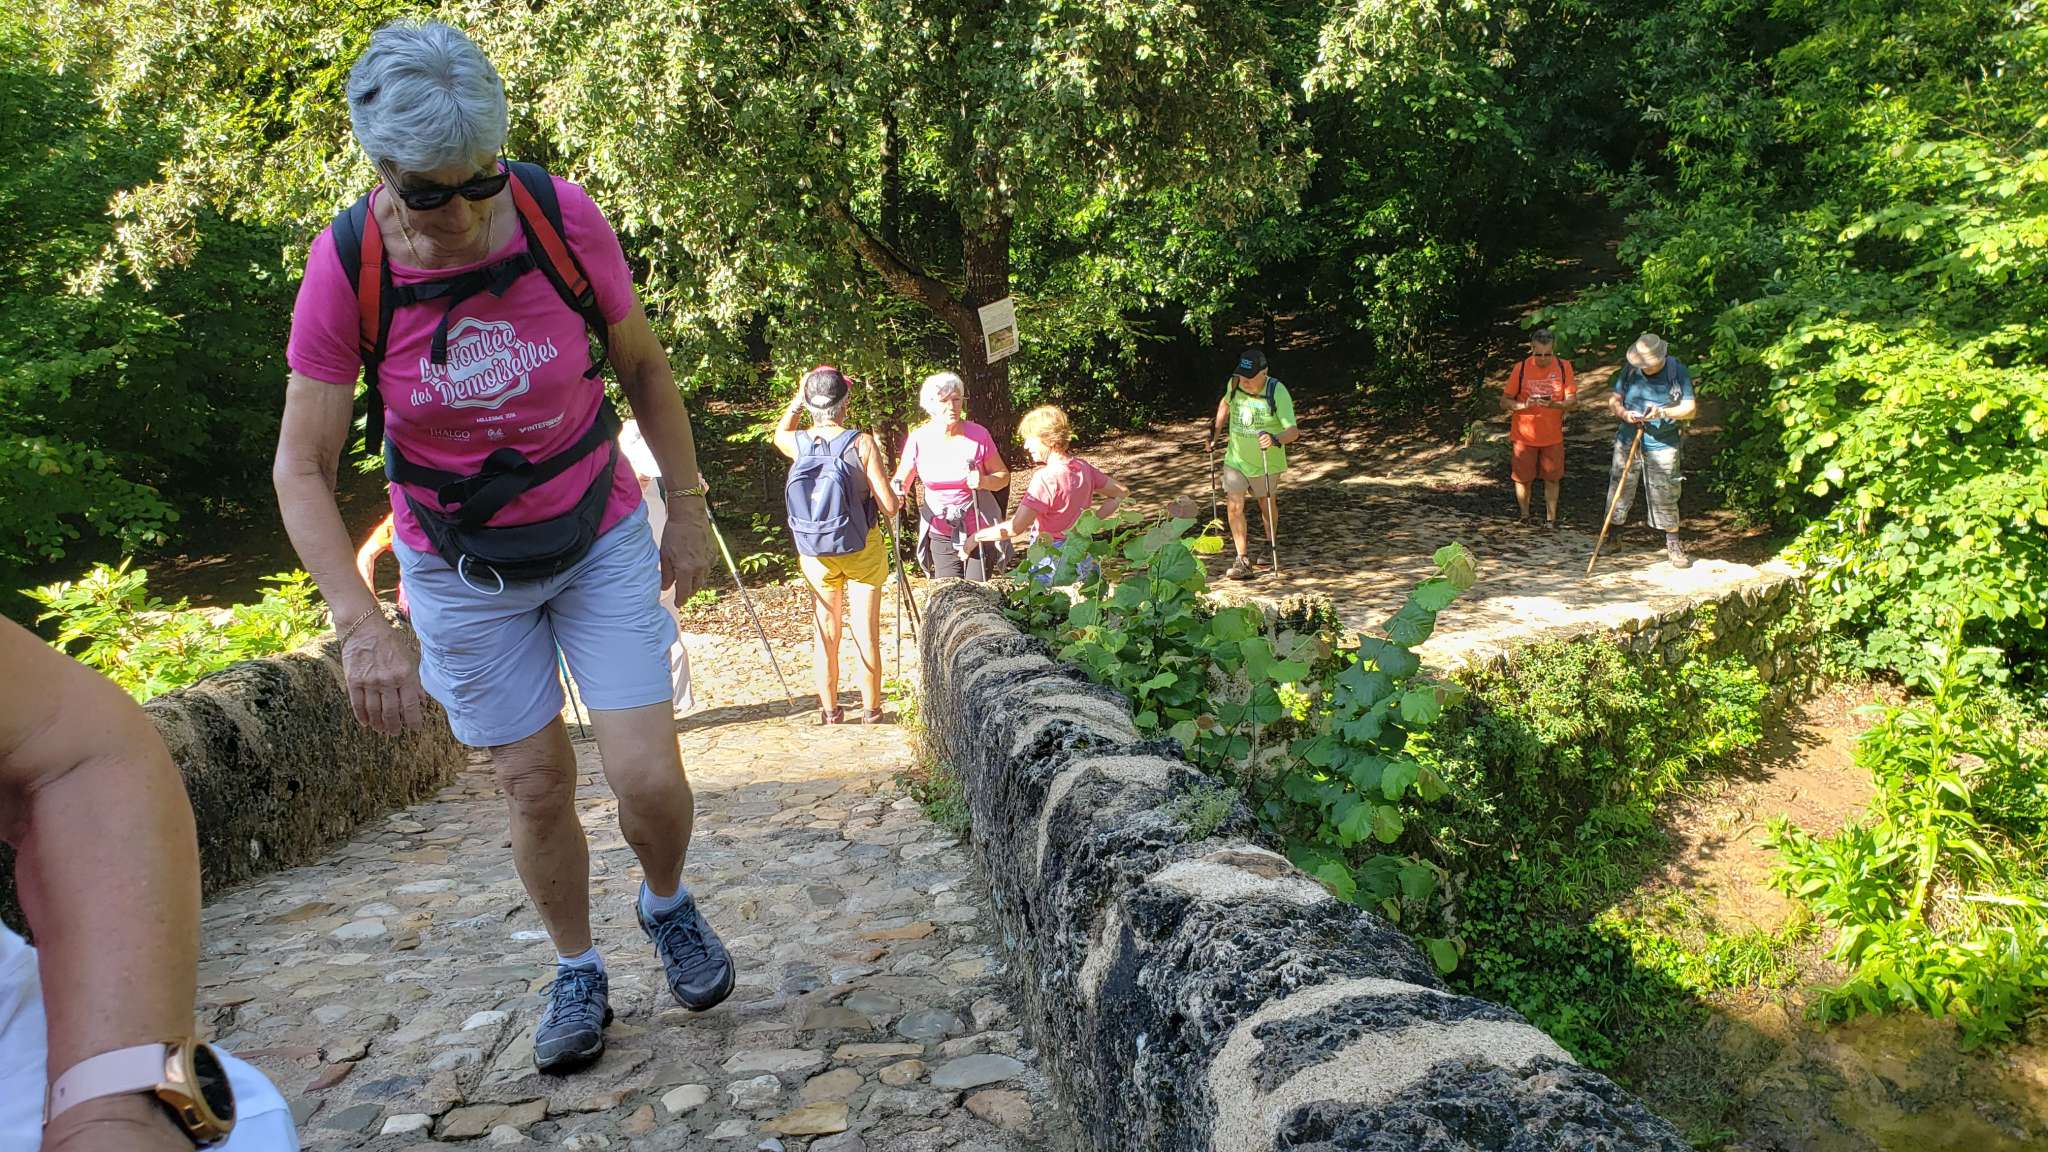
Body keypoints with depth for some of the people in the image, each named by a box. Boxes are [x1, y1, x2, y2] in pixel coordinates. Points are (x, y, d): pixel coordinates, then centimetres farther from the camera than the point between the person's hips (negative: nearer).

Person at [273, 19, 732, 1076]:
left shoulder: (564, 218, -17)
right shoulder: (346, 266, -18)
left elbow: (642, 364, 0)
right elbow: (301, 467, -14)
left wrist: (687, 505, 1)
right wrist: (362, 625, -25)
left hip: (600, 536, 0)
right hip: (461, 568, 0)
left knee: (647, 777, -7)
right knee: (535, 788, 4)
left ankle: (668, 906, 27)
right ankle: (576, 974, 30)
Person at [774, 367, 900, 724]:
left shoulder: (797, 443, -7)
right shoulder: (861, 443, -17)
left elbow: (779, 433, 21)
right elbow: (889, 506, -16)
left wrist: (797, 399, 12)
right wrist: (881, 478, 4)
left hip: (815, 553, 3)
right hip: (863, 550, -3)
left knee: (825, 635, 13)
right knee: (866, 635, 8)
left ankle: (829, 712, 22)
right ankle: (870, 711, 16)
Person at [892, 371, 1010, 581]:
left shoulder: (978, 435, -12)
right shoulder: (918, 439, -8)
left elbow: (1003, 475, -3)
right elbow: (901, 480, 1)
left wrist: (984, 481, -24)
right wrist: (896, 491, -21)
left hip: (979, 531, -2)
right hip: (941, 534, 2)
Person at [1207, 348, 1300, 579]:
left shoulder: (1277, 392, -24)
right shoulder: (1234, 384, -11)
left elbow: (1293, 431, -29)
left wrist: (1276, 440, -49)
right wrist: (1215, 432, 9)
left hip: (1266, 461, -3)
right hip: (1235, 458, 3)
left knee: (1266, 503, 17)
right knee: (1234, 506, -8)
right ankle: (1243, 560, -4)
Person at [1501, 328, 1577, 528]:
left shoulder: (1564, 367, -7)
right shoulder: (1521, 369, -10)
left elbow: (1572, 399, -6)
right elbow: (1504, 402, -6)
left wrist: (1554, 405, -27)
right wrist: (1524, 404, -26)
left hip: (1553, 435, 1)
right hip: (1524, 435, -1)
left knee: (1552, 478, 9)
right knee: (1523, 479, 7)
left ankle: (1550, 519, 21)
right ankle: (1524, 517, 24)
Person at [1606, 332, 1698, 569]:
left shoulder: (1677, 371, -7)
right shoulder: (1630, 369, 0)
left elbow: (1691, 408, -7)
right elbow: (1613, 399, 7)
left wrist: (1663, 412, -23)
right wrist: (1623, 413, -15)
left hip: (1662, 443, -2)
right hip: (1628, 440, 2)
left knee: (1664, 494, 0)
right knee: (1619, 487, 5)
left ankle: (1673, 543, 12)